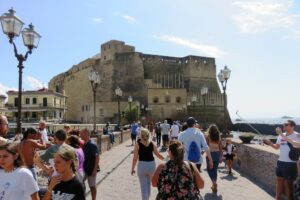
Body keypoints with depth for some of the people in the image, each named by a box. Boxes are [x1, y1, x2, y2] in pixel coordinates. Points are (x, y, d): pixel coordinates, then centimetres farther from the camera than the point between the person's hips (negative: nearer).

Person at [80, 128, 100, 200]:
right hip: (83, 169, 7)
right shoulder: (83, 144, 3)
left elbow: (97, 158, -20)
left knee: (92, 186, 7)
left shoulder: (93, 145, -19)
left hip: (91, 170, -7)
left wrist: (95, 169, -21)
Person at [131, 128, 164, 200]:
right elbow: (158, 155, 3)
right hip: (151, 165, 4)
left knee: (143, 186, 5)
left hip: (142, 166, -4)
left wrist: (132, 168, 1)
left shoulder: (138, 145, -9)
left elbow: (135, 158, -8)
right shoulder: (152, 144, -2)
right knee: (148, 183, 26)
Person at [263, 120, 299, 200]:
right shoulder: (281, 135, 7)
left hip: (291, 164, -7)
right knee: (279, 181, 17)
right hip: (280, 162, 7)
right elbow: (277, 147, 17)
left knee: (288, 183, 5)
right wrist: (270, 143, -1)